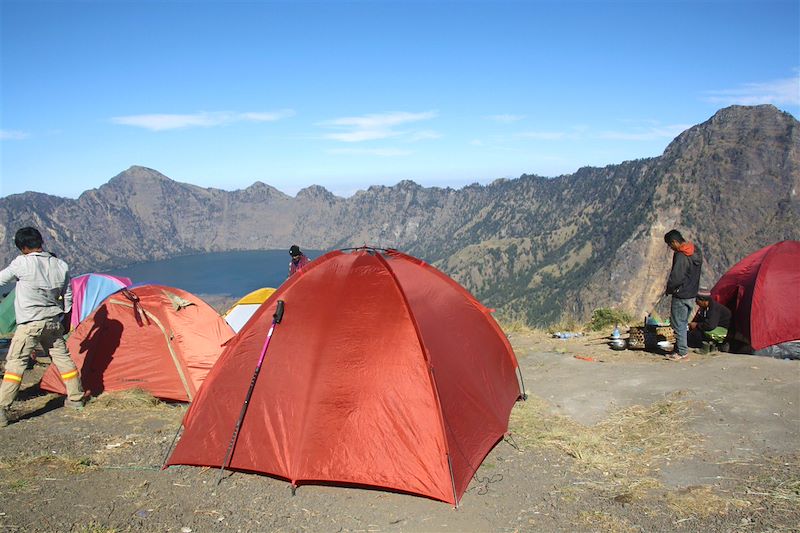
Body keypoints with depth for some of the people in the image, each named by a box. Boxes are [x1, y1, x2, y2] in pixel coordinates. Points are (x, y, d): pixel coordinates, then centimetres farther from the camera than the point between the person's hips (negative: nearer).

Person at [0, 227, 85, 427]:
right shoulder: (61, 265, 4)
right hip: (54, 322, 6)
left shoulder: (22, 263, -12)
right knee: (63, 357, 17)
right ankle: (75, 398, 29)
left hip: (29, 323, -5)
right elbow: (68, 297, 10)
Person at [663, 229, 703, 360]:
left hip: (681, 295, -9)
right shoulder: (696, 251, 7)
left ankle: (682, 351, 8)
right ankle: (682, 347, 28)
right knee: (683, 322, 19)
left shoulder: (681, 256, -23)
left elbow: (675, 278, -24)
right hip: (692, 293, 9)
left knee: (678, 323, 1)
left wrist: (668, 289, -6)